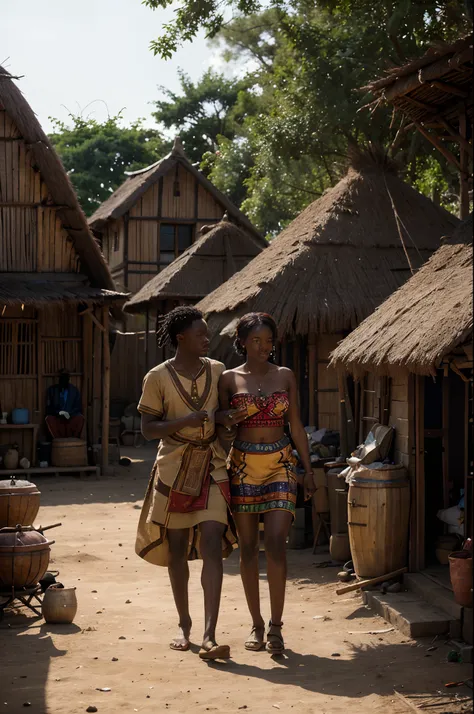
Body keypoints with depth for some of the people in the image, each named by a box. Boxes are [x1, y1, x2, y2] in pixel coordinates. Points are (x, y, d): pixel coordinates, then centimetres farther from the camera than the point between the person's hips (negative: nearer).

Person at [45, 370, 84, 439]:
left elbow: (78, 408, 5)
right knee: (49, 419, -33)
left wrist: (69, 414, -16)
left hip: (71, 418, 0)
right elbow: (48, 408, 3)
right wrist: (58, 412, -17)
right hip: (57, 418, 0)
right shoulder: (51, 390, 6)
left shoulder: (75, 390, 7)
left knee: (80, 418, -32)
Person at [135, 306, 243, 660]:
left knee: (212, 547, -12)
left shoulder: (218, 371, 4)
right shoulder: (158, 378, -5)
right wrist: (185, 421, -20)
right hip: (174, 471, -1)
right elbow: (148, 428, -6)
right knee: (177, 549, 9)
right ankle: (184, 625, 27)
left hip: (213, 469, 1)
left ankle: (210, 637, -16)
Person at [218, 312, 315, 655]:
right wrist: (227, 418, -14)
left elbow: (297, 426, 9)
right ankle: (257, 624, 17)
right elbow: (222, 425, 10)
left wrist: (308, 469, 6)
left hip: (280, 463, 0)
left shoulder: (285, 376, 6)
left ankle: (276, 626, -5)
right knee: (248, 546, 5)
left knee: (276, 543, -12)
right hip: (242, 464, 0)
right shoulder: (230, 379, 3)